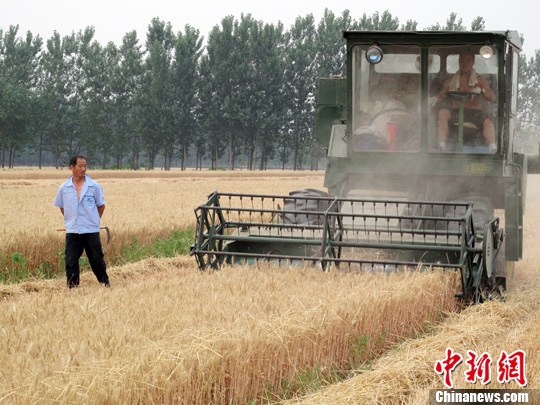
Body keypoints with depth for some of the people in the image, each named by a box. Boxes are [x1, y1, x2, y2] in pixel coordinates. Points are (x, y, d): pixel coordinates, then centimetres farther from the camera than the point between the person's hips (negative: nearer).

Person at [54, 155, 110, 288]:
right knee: (71, 261, 1)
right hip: (72, 231, 1)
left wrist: (94, 220, 8)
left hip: (91, 230, -1)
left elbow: (101, 205, 8)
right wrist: (70, 220, 12)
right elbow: (61, 206, 16)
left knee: (97, 258, 5)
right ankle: (72, 286, 9)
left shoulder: (94, 186, -3)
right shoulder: (64, 188, 1)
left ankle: (105, 281, 23)